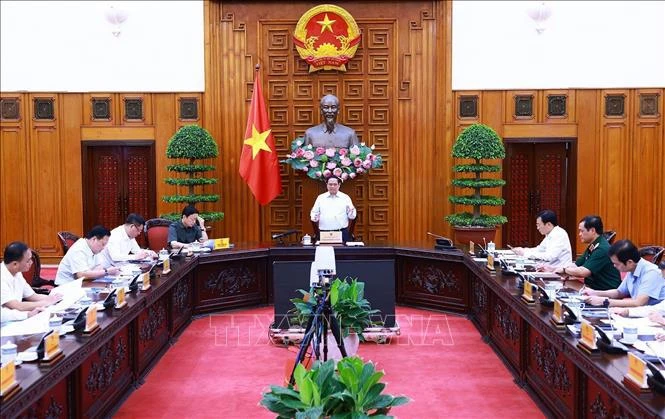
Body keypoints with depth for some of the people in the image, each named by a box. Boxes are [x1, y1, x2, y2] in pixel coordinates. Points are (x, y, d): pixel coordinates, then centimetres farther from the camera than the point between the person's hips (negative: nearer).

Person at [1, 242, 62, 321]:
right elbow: (16, 306, -24)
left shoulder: (17, 273, 7)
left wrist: (52, 298, -1)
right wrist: (46, 303, -18)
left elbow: (32, 296, 14)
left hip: (15, 319, 8)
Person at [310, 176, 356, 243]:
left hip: (342, 232, 0)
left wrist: (351, 212, -15)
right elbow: (314, 212, 13)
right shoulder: (320, 198, 12)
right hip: (324, 233, 0)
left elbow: (351, 216, 8)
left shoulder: (345, 197, 9)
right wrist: (314, 217, -9)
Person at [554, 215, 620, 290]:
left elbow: (583, 272, -23)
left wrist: (564, 270, -7)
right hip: (594, 289, 8)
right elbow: (576, 265, 15)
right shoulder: (591, 248, 12)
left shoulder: (602, 249, -18)